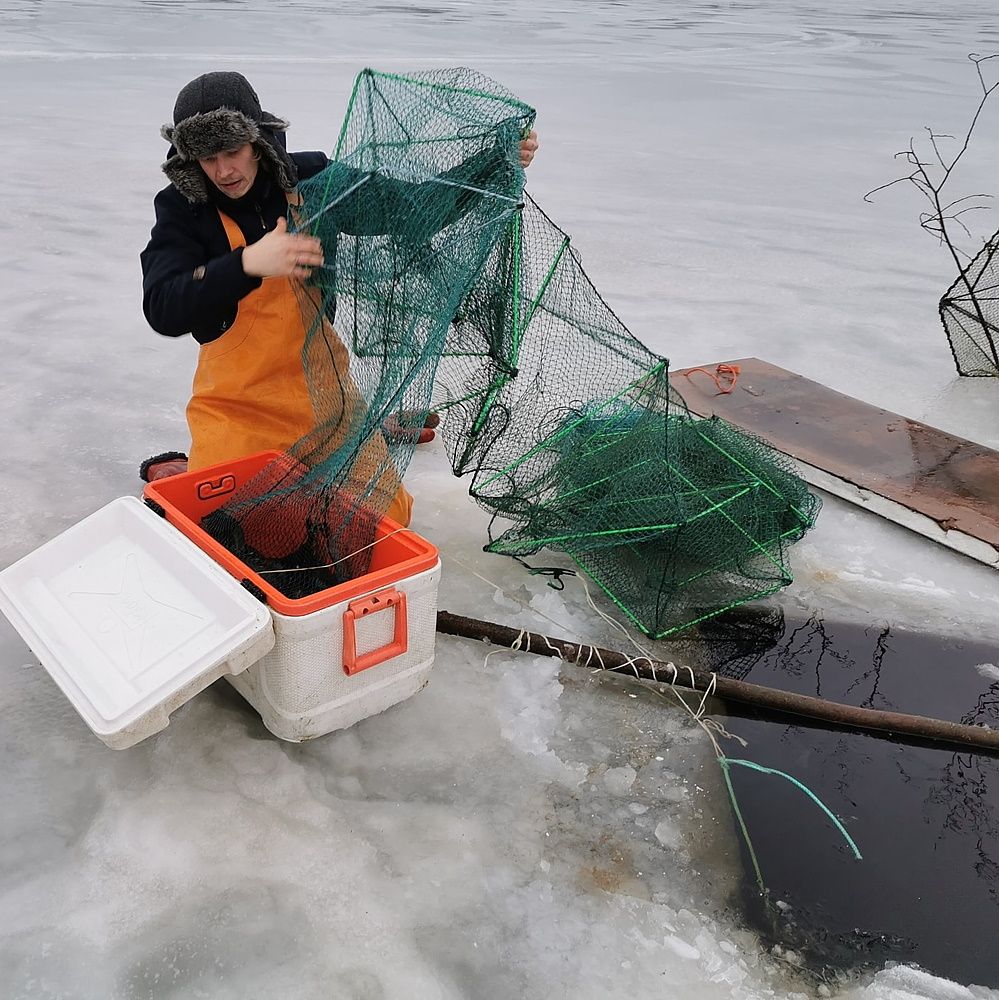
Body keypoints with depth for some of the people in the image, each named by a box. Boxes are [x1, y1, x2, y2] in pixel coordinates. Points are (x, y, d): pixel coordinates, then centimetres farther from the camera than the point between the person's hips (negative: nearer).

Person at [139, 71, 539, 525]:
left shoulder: (311, 180, -4)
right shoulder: (182, 208, -10)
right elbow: (162, 309, -25)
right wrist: (247, 262, -39)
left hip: (321, 388, 2)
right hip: (234, 401, -2)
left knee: (386, 515, 1)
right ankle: (179, 473, 19)